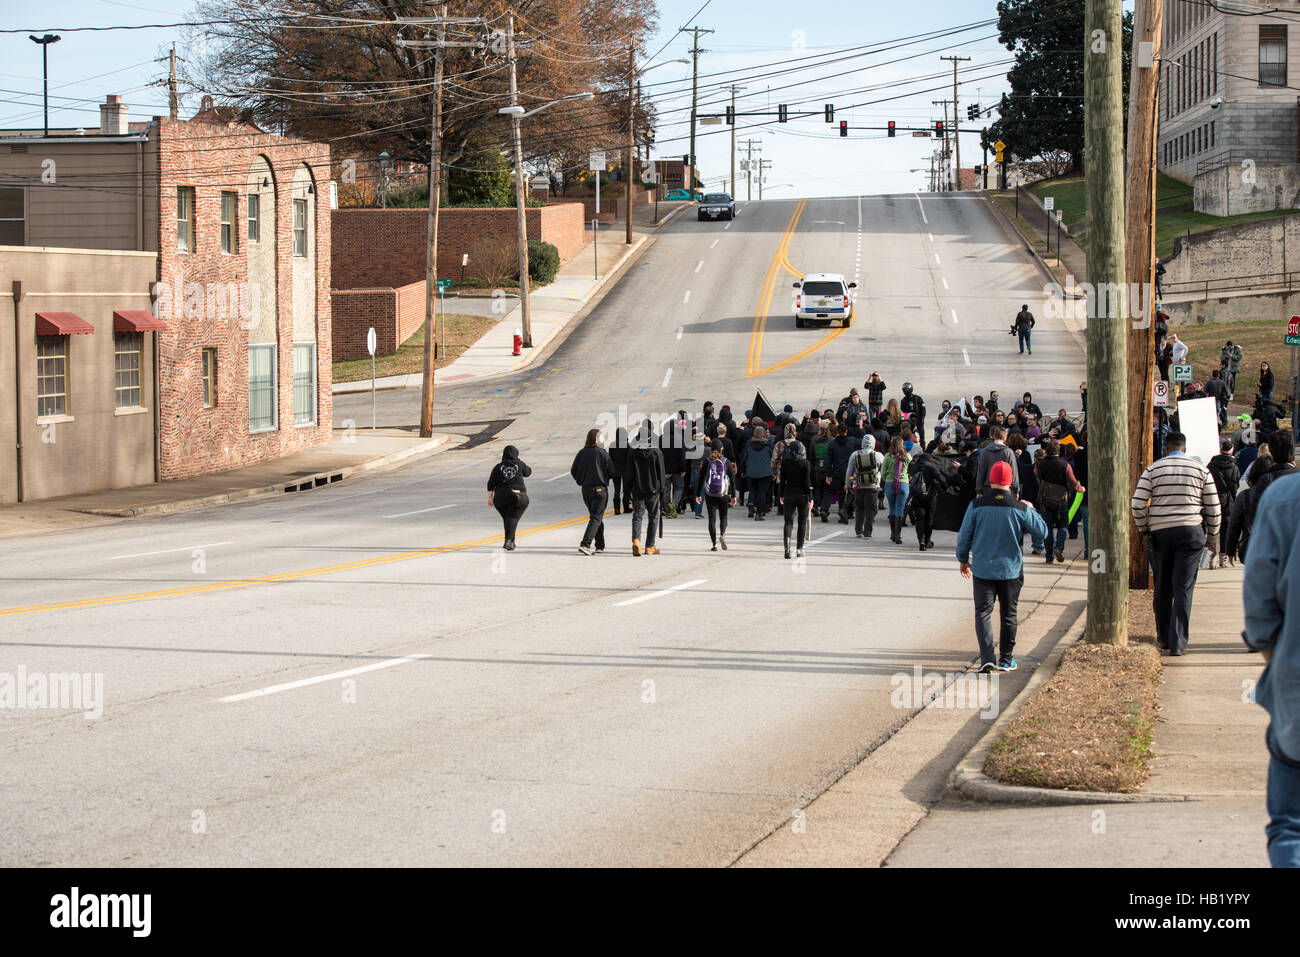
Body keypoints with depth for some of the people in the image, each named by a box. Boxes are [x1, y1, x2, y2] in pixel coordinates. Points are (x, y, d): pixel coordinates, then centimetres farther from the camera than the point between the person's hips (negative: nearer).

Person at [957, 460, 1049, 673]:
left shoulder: (976, 506, -9)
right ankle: (1006, 659, 20)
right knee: (1009, 614, 13)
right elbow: (1042, 532, 2)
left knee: (983, 612, 4)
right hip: (1011, 569, 1)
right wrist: (1031, 511, 17)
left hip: (982, 569, -1)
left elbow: (963, 537, -1)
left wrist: (963, 560, 15)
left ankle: (987, 657, -12)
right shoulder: (1021, 509, -9)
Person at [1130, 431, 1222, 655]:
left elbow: (1137, 505, -4)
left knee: (1162, 587, 13)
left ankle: (1163, 637, 22)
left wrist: (1144, 529, 10)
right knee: (1183, 588, -1)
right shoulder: (1201, 470, 4)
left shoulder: (1153, 469, 2)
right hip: (1191, 532, 0)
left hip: (1159, 533, 1)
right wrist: (1212, 538, 16)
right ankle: (1178, 642, -6)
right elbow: (1213, 508, 5)